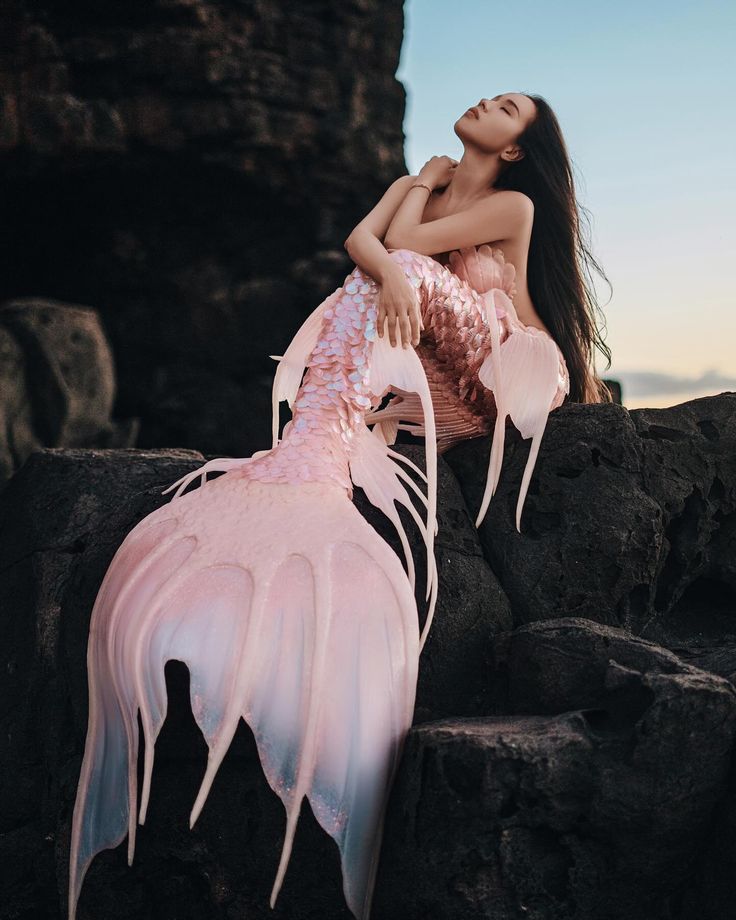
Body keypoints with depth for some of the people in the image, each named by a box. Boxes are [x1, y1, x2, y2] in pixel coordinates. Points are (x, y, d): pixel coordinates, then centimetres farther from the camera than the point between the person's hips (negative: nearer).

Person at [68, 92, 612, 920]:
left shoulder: (516, 206, 2)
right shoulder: (420, 182, 21)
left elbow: (402, 250, -8)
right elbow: (360, 240, 0)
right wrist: (397, 240, -21)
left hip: (488, 385, -5)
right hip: (406, 387, 5)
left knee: (409, 269, -27)